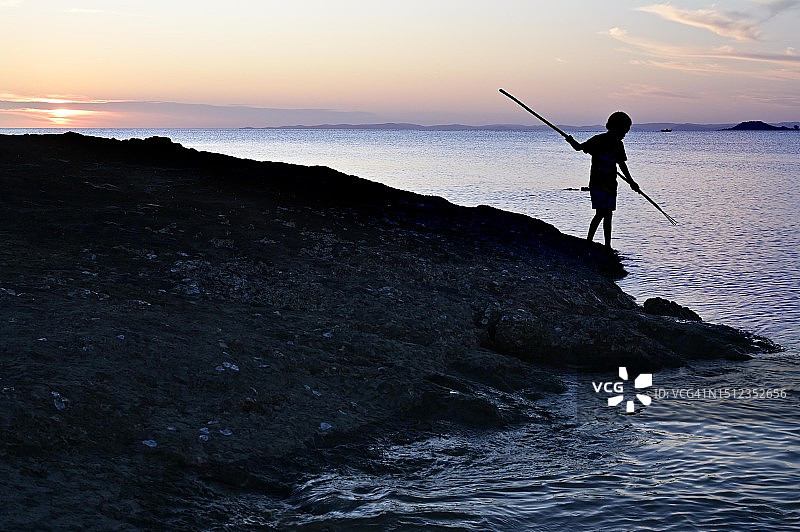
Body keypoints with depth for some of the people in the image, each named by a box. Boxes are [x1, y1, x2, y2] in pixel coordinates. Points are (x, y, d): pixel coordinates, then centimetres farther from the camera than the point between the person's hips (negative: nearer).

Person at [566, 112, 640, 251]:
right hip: (598, 183, -7)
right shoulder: (599, 140, -8)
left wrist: (631, 181, 29)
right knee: (601, 213, -15)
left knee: (608, 214, 9)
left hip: (610, 184, 7)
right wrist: (572, 141, -33)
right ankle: (588, 241, -6)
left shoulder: (618, 144, 12)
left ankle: (607, 247, 15)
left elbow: (622, 164, 23)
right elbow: (580, 147, -12)